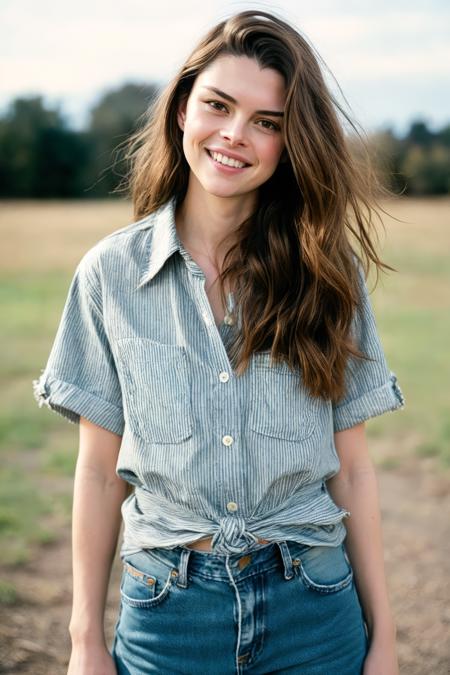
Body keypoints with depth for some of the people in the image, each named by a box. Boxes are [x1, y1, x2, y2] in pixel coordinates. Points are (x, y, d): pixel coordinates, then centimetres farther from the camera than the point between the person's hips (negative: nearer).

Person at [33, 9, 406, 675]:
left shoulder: (327, 271, -3)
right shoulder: (111, 272, -4)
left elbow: (351, 467, 0)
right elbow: (100, 470, -1)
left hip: (315, 613, 1)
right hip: (167, 611, 0)